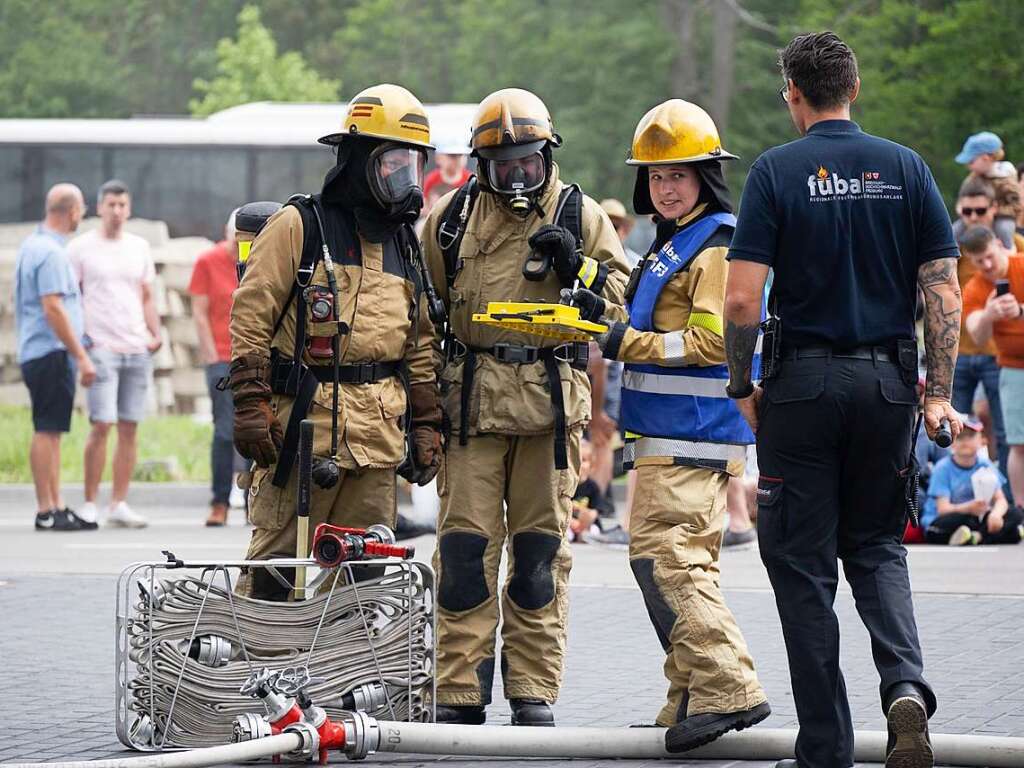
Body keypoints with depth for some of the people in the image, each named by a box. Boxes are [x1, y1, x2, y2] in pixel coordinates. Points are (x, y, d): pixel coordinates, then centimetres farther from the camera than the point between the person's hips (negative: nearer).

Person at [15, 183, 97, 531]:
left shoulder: (32, 245, 16)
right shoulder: (51, 253, -16)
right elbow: (53, 309, -22)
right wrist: (82, 357, -20)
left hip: (36, 351, 10)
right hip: (51, 353, -10)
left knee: (51, 431, 12)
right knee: (47, 431, -8)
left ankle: (56, 506, 14)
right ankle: (46, 511, -8)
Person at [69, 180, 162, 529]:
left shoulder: (139, 248, 14)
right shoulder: (81, 248, 1)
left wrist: (155, 334, 5)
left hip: (137, 349, 5)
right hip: (101, 347, -5)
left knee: (129, 428, 3)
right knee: (101, 425, -11)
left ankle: (119, 505, 7)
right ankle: (90, 504, -4)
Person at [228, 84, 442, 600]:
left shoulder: (405, 245, 18)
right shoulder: (299, 227, -1)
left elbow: (420, 346, 23)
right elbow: (250, 316, -5)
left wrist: (426, 424, 18)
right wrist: (251, 404, -12)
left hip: (378, 435, 6)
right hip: (304, 422, -6)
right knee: (276, 559, -6)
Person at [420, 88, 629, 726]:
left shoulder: (580, 215, 7)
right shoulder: (451, 218, 10)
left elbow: (617, 297, 6)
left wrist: (576, 265, -12)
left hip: (552, 401, 0)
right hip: (472, 397, 1)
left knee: (540, 548, 3)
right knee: (465, 546, -2)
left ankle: (535, 692, 9)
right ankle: (460, 692, 2)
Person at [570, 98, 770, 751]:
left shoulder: (718, 244, -11)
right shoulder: (673, 243, 21)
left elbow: (710, 341, -19)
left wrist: (628, 342, -16)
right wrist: (606, 318, 8)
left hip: (692, 439, -11)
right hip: (672, 436, 11)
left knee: (664, 555, -16)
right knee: (685, 562, 12)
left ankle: (727, 689, -19)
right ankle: (694, 700, 16)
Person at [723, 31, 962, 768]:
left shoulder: (777, 171, -6)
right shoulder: (906, 169, 3)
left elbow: (743, 299, -12)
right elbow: (944, 293, -2)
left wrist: (741, 386, 1)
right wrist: (940, 393, 3)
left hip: (803, 382, -3)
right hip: (887, 381, 3)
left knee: (803, 563, 6)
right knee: (877, 546, 17)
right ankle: (906, 686, -9)